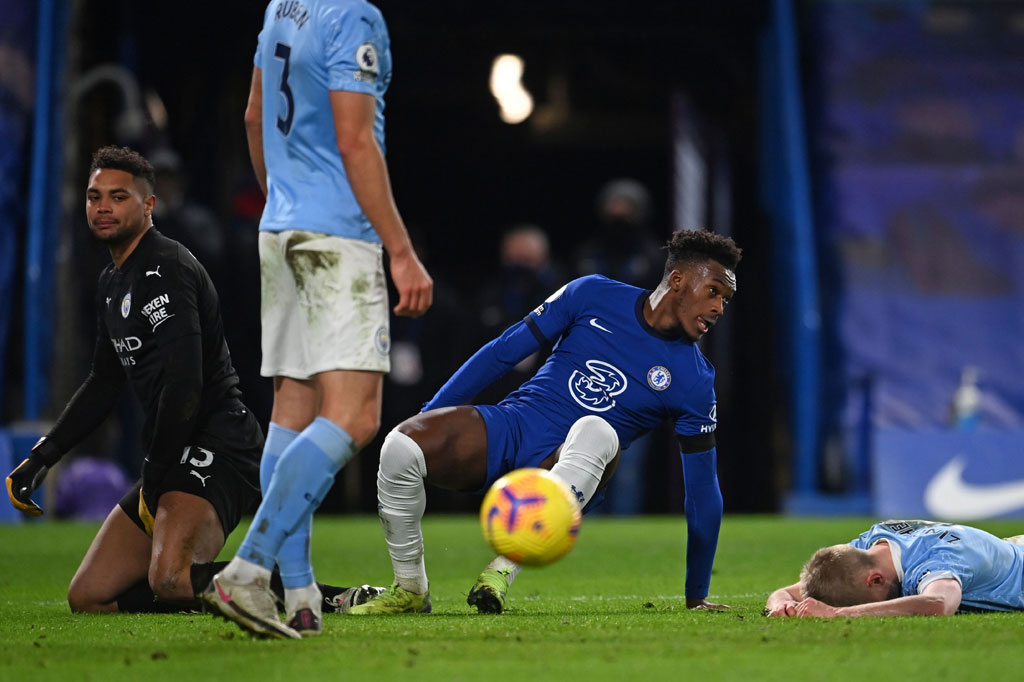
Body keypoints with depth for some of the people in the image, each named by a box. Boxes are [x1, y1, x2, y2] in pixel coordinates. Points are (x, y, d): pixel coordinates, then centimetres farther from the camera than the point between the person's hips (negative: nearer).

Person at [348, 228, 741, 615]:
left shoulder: (694, 382, 0)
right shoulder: (593, 296, 1)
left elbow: (703, 492, 4)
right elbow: (504, 352, 8)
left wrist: (697, 597, 6)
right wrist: (429, 416, 5)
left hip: (566, 468, -1)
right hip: (510, 428, 1)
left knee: (596, 432, -38)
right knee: (401, 445, -28)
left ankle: (503, 571, -35)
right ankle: (410, 591, -5)